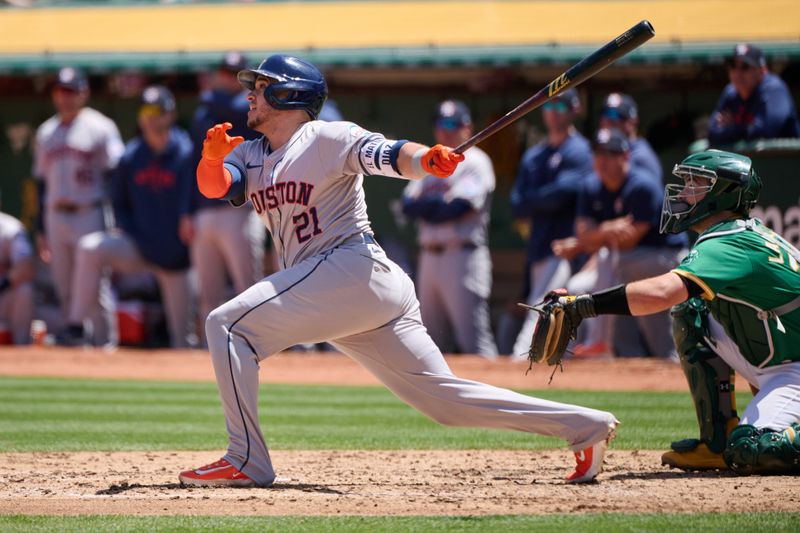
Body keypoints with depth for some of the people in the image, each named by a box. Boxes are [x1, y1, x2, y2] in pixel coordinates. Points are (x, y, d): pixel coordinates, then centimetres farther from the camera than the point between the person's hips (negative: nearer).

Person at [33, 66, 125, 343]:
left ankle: (104, 342, -8)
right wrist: (41, 229, 17)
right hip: (55, 217, 6)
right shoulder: (46, 133, 15)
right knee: (64, 287, 6)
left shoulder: (100, 127, -2)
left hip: (89, 215, -6)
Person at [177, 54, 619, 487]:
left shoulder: (329, 138, -1)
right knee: (443, 396, 5)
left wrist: (425, 159, -38)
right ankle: (585, 426, 5)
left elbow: (388, 155, -16)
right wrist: (212, 156, -20)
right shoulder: (249, 155, 20)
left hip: (353, 269, -8)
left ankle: (246, 462, -13)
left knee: (227, 324, -12)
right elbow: (214, 186, 3)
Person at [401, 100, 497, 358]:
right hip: (429, 257, 8)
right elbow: (408, 204, 9)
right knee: (427, 343, 10)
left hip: (463, 256, -8)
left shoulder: (475, 162, -2)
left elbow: (460, 206, -14)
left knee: (474, 341, -14)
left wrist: (424, 206, 0)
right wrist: (440, 201, -7)